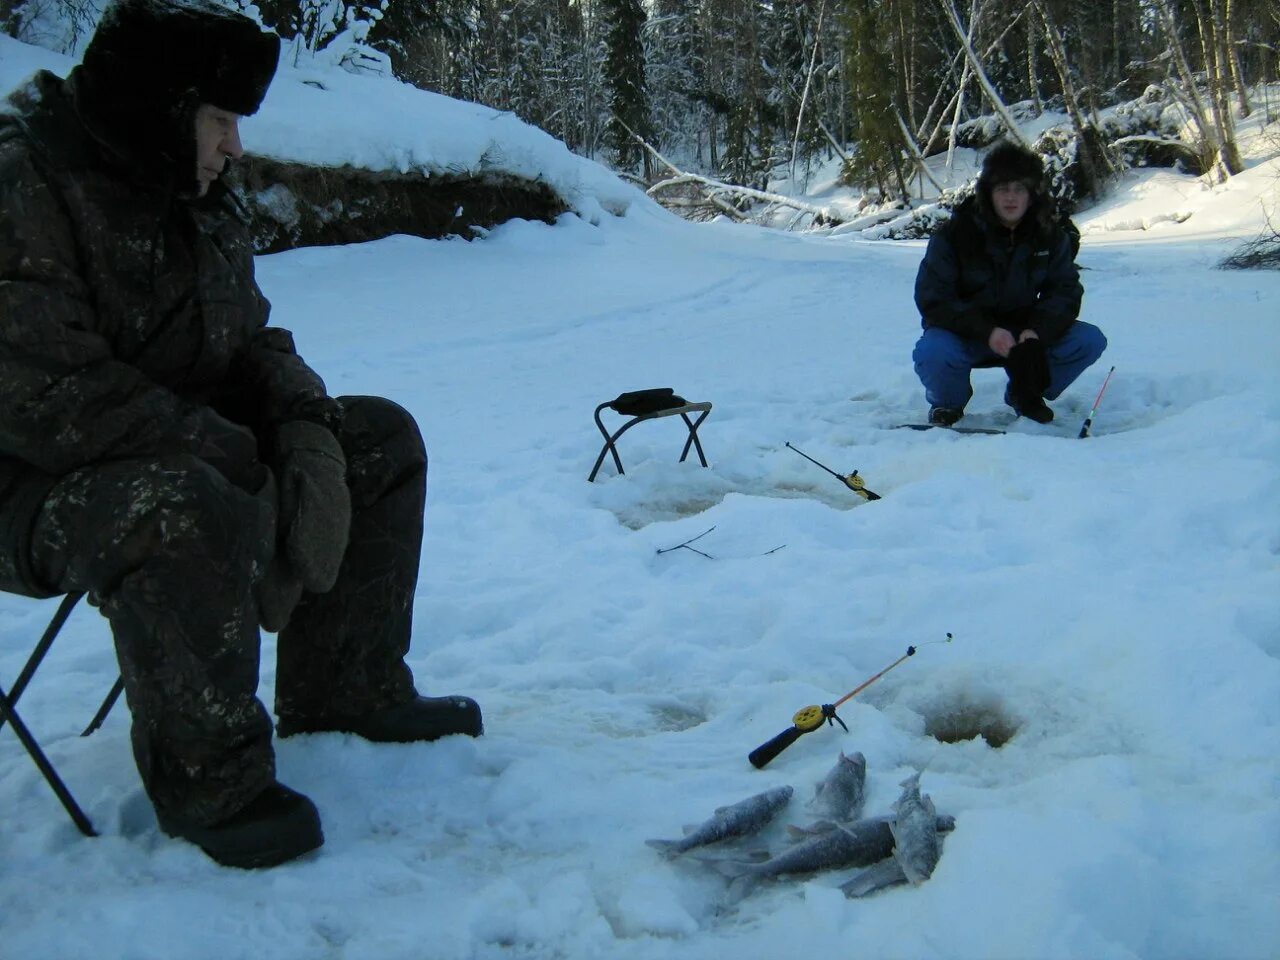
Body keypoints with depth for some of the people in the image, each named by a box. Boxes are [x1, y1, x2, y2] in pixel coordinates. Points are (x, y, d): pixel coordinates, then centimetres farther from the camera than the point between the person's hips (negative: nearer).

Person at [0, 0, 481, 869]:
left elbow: (252, 343, 14)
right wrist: (220, 447, -25)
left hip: (179, 452, 9)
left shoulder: (200, 203, 9)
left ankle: (348, 693, 12)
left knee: (380, 440, 5)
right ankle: (209, 776, -20)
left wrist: (303, 427, -8)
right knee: (186, 510, -41)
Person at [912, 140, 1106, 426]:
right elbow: (932, 299, -19)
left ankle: (1027, 396, 10)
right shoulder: (955, 234, -16)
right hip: (964, 334, -3)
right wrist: (987, 332, -32)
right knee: (933, 353, -37)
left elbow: (1064, 291, -5)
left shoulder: (1052, 236, -4)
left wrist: (1037, 332, -27)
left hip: (1025, 330, 4)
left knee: (1090, 341, -16)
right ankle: (948, 404, 1)